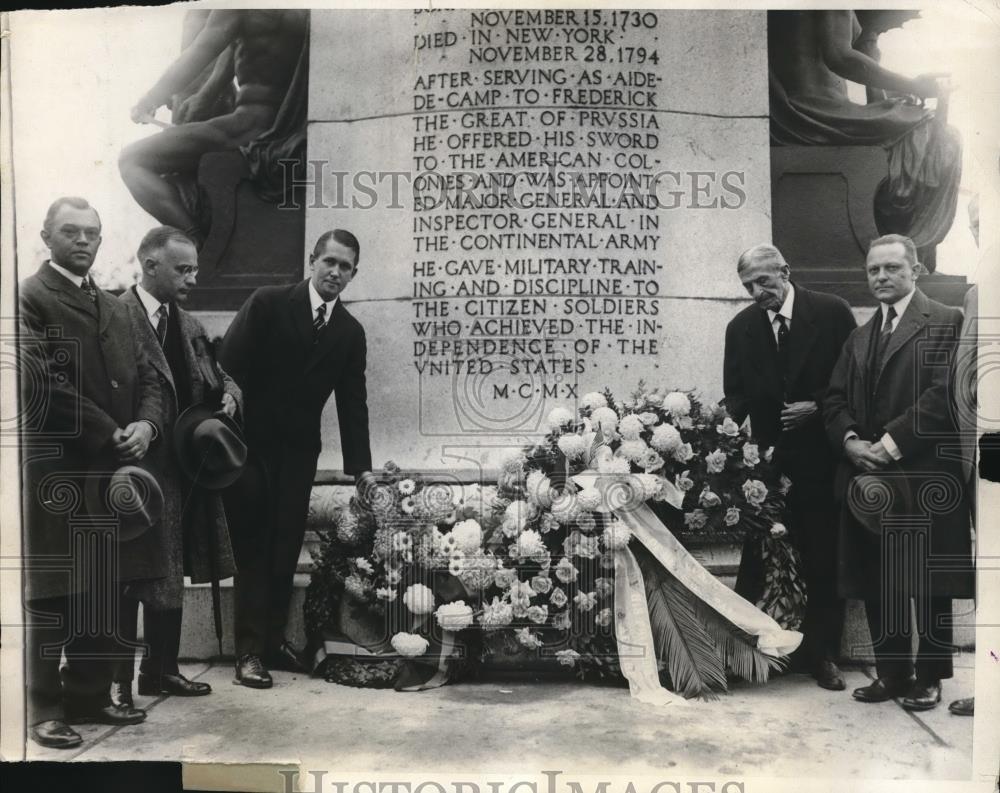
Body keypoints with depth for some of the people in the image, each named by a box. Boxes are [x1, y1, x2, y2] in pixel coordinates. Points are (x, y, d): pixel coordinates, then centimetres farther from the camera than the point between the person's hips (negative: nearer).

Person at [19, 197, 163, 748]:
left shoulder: (113, 308, 19)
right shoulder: (30, 299, -5)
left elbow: (145, 376, 16)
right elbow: (44, 383, -15)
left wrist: (145, 425, -4)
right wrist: (109, 434, -15)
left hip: (114, 469, 7)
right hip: (56, 470, -7)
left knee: (104, 592, 12)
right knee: (53, 594, 0)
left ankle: (90, 695, 23)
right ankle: (45, 708, 11)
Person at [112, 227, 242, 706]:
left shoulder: (188, 325, 13)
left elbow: (217, 378, 19)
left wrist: (228, 394, -2)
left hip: (181, 468, 8)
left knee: (170, 575, 15)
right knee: (129, 576, 1)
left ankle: (161, 669, 27)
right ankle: (116, 679, 14)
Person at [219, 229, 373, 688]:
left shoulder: (351, 333, 7)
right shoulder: (267, 304, -4)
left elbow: (353, 402, 7)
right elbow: (229, 366, -8)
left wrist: (360, 466, 0)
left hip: (298, 454, 4)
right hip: (249, 445, -3)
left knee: (286, 551, 6)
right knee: (253, 549, 0)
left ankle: (274, 639, 20)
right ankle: (249, 651, 5)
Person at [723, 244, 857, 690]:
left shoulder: (831, 312, -4)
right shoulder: (740, 328, 4)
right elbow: (735, 394, 7)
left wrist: (817, 407, -13)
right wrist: (729, 424, -12)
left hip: (821, 456, -1)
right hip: (767, 456, 2)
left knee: (823, 557, 7)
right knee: (756, 553, 2)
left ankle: (822, 653, 21)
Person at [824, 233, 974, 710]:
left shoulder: (946, 323, -1)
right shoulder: (858, 338, 19)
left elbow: (945, 393, -13)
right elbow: (835, 401, 13)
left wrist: (893, 442, -17)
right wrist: (851, 441, -6)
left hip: (924, 478, -5)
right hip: (867, 478, 6)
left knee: (929, 583, 3)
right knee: (876, 583, 9)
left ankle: (929, 677, 17)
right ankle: (891, 671, 21)